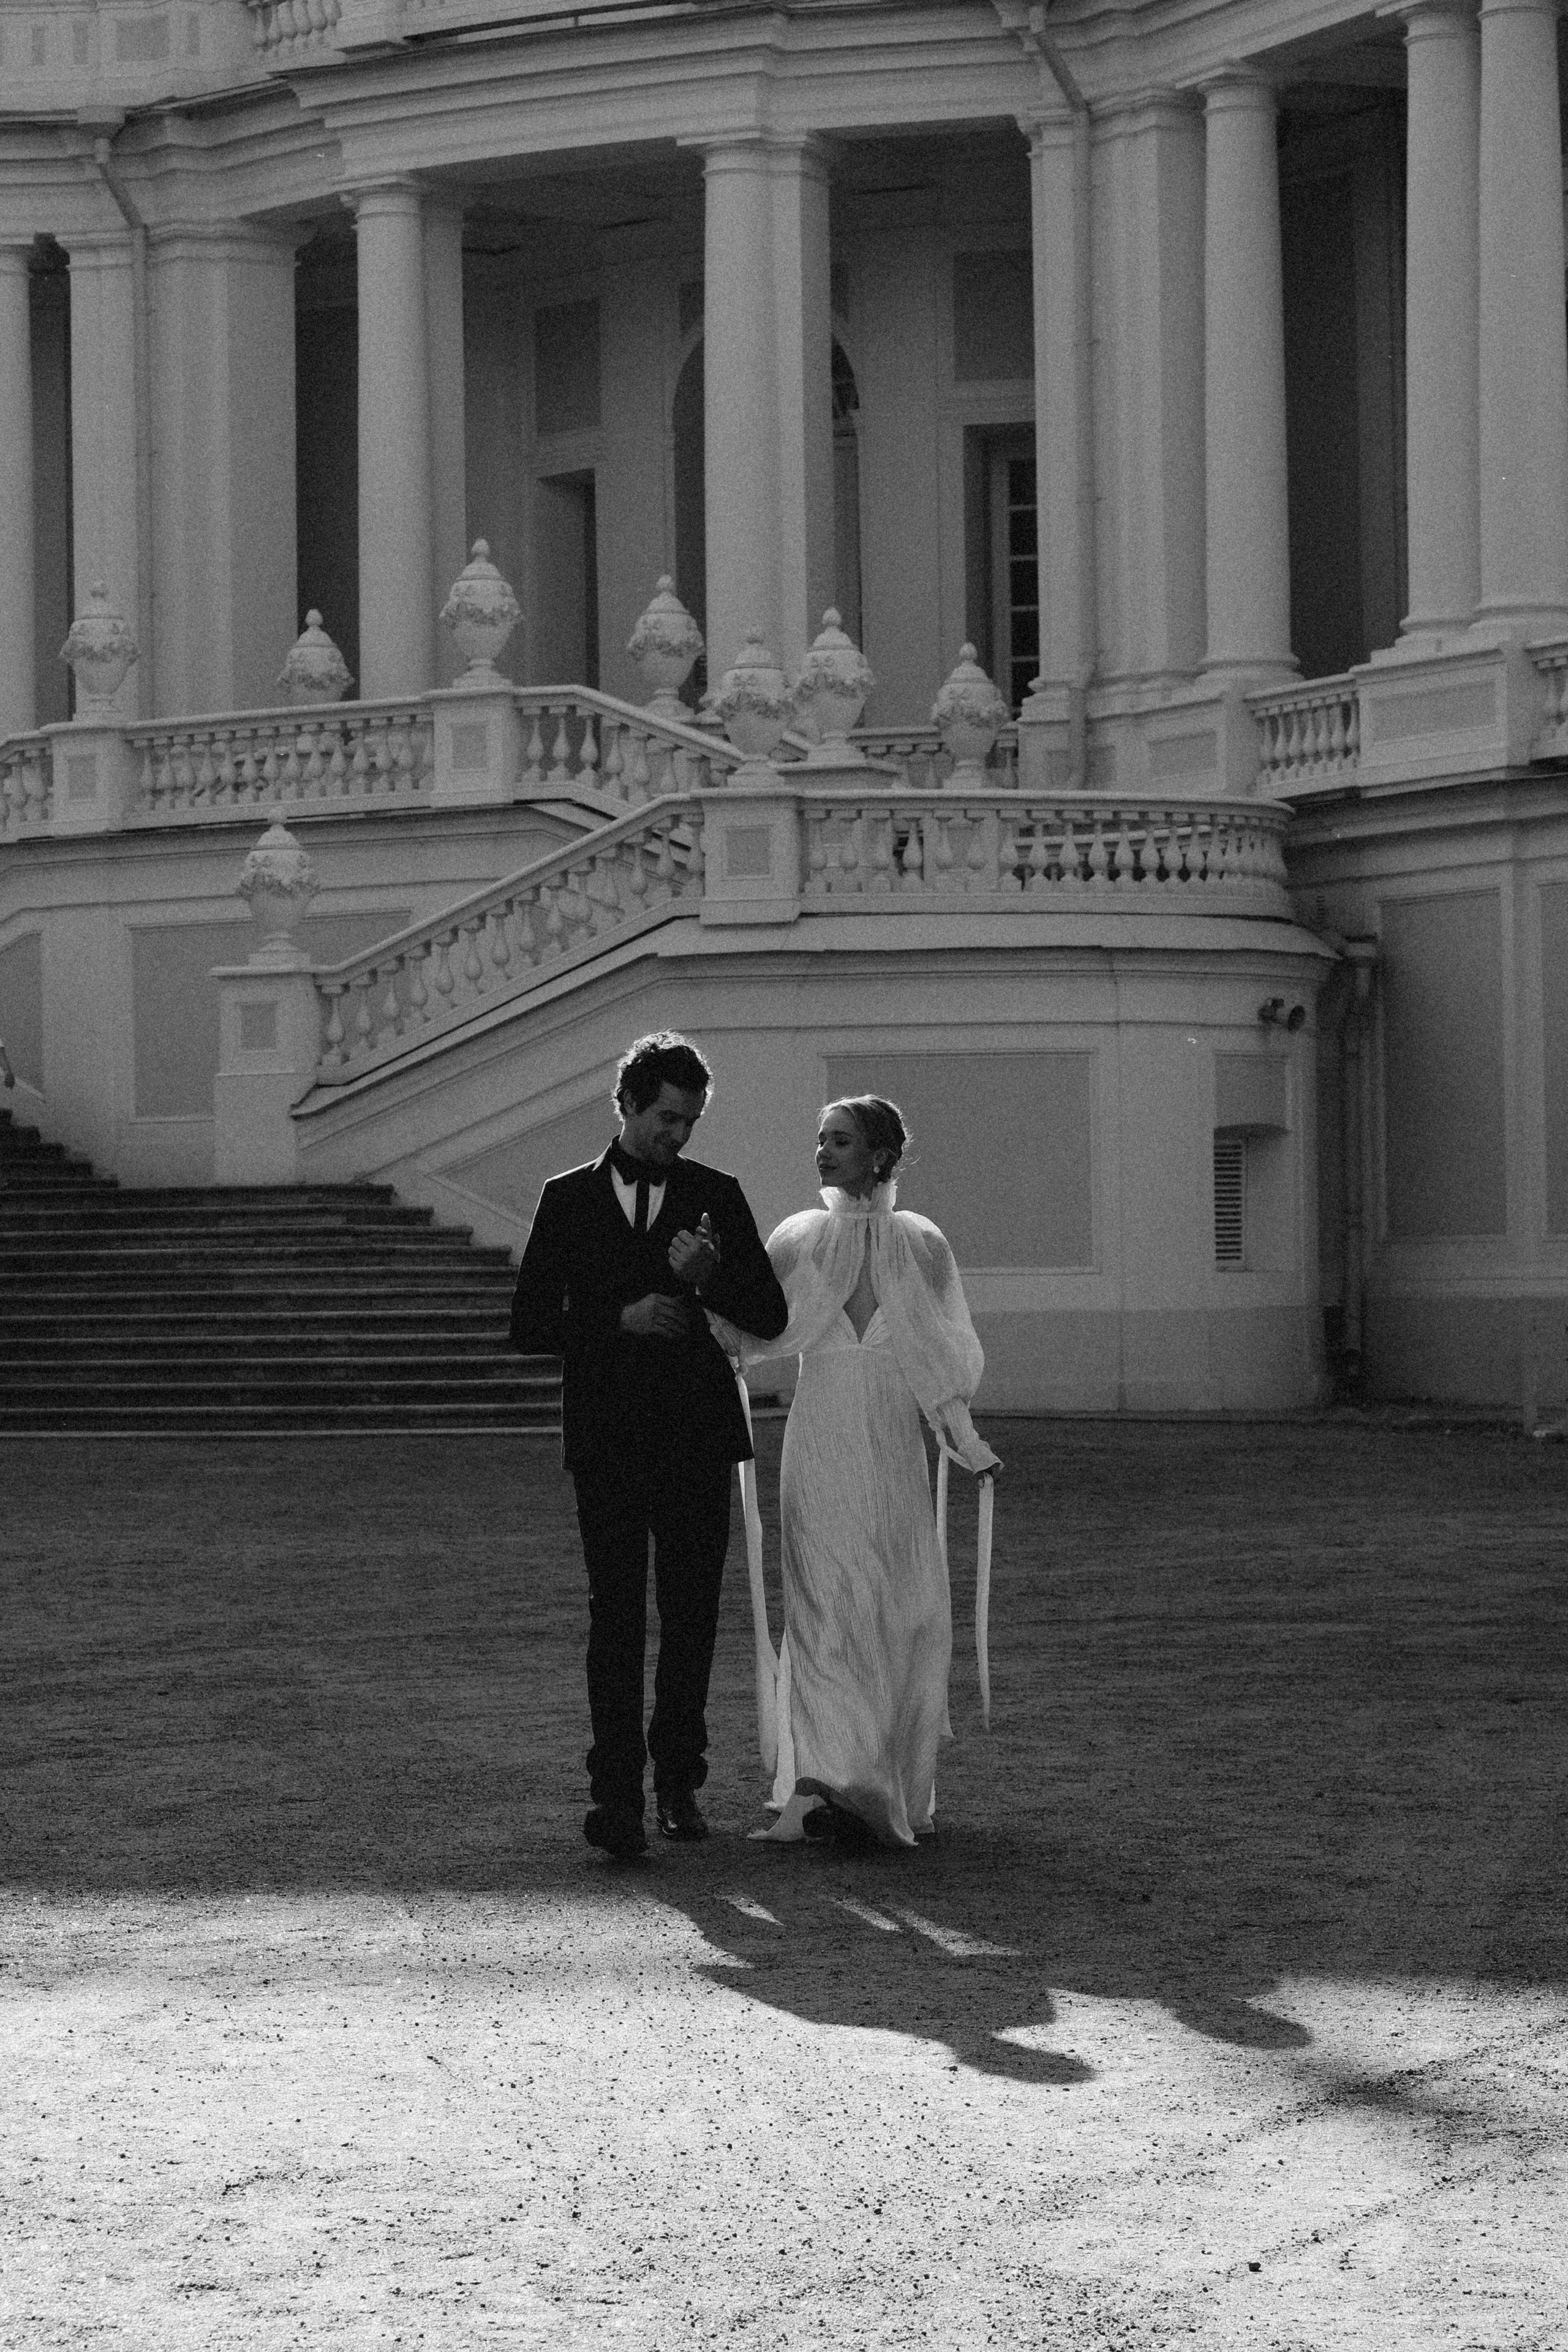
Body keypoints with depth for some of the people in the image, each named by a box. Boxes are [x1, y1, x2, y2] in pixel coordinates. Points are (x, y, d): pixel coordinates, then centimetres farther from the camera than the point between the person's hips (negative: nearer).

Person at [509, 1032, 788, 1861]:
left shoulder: (716, 1197, 8)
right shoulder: (568, 1199, 7)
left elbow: (770, 1318, 6)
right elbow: (529, 1325, 5)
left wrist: (709, 1278, -13)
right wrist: (620, 1319, -9)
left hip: (696, 1434, 2)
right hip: (608, 1440, -1)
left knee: (692, 1617, 5)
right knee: (615, 1616, -9)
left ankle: (678, 1783, 18)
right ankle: (616, 1794, -14)